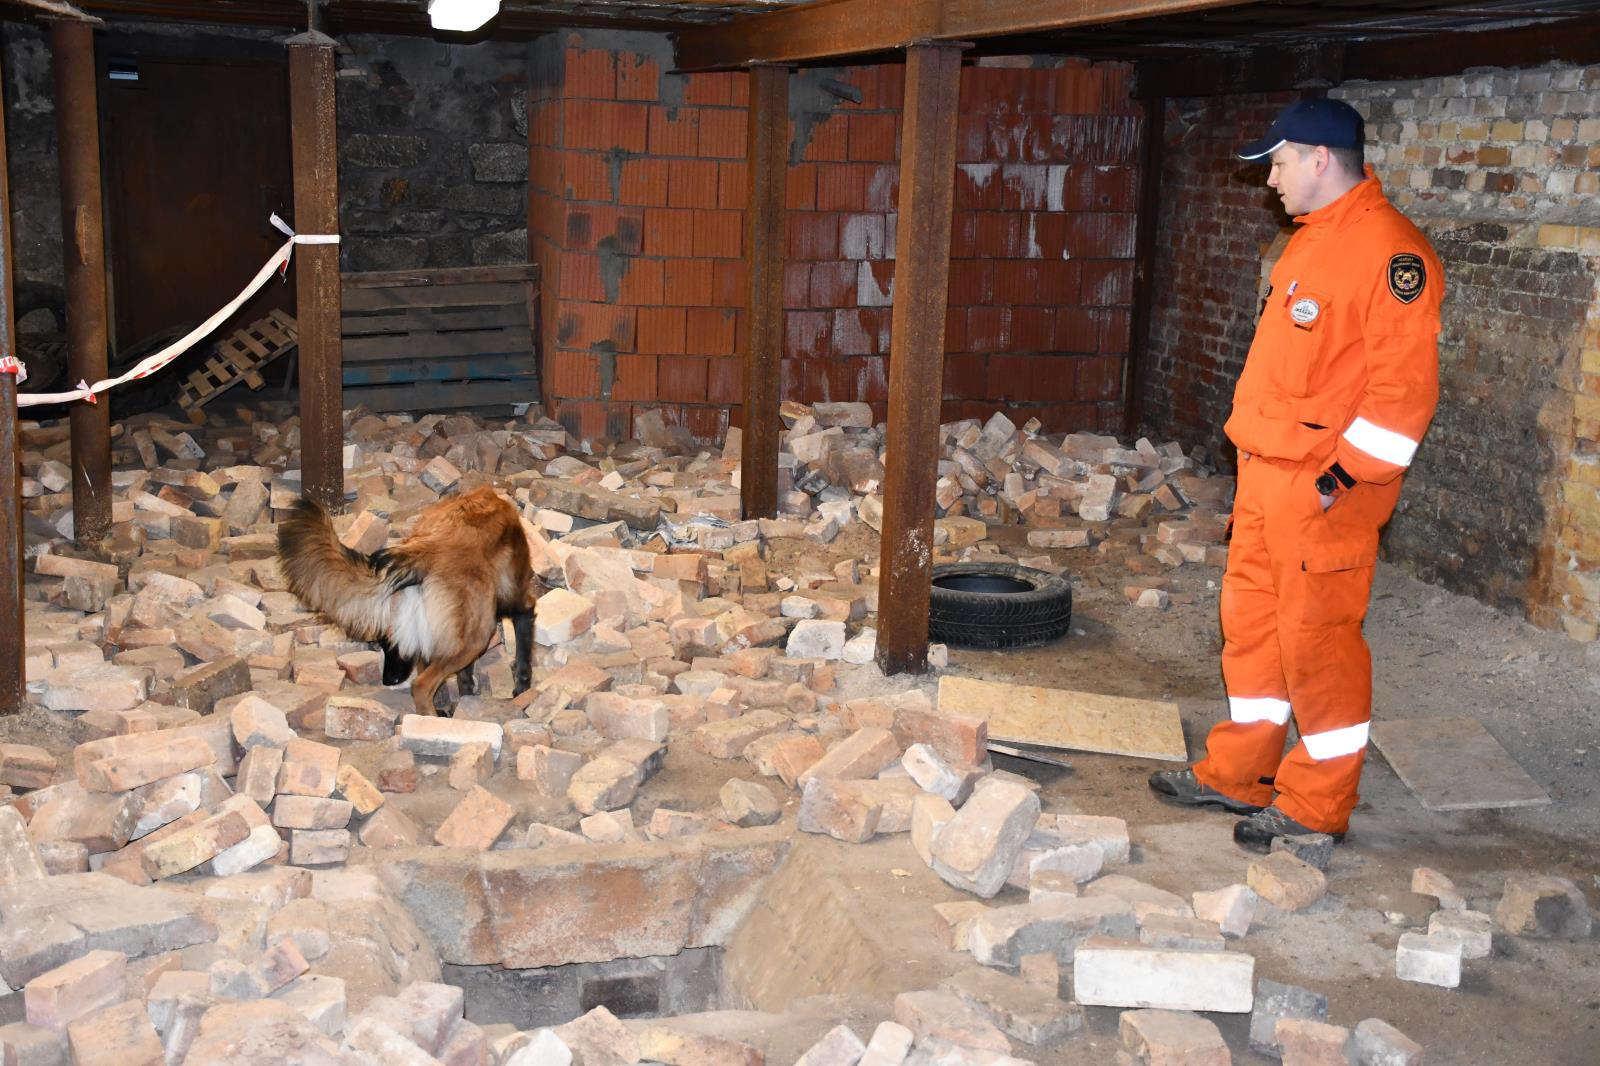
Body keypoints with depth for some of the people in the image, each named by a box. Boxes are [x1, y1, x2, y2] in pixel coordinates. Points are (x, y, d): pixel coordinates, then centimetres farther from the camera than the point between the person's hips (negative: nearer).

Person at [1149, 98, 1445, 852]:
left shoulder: (1389, 250, -16)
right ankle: (1238, 775, 29)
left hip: (1325, 487, -10)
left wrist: (1347, 474, -20)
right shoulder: (1314, 239, 15)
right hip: (1267, 475, 10)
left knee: (1316, 638, -1)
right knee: (1251, 623, 15)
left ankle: (1319, 807, 12)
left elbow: (1403, 385, -20)